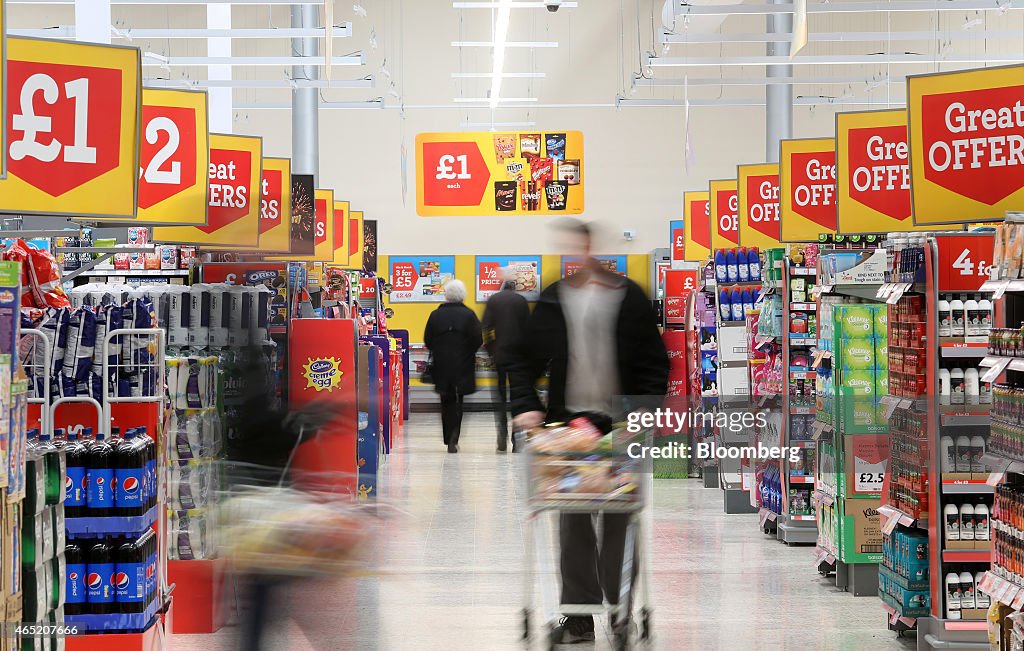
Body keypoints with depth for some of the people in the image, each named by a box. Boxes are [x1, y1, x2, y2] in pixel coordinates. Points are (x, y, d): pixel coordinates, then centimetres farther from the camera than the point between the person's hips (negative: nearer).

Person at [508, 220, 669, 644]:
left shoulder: (629, 297, 1)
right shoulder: (550, 301, 5)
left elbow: (655, 363, 2)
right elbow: (524, 362, 11)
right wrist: (526, 406, -4)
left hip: (622, 426, -2)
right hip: (568, 423, 2)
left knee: (619, 520, 3)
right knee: (573, 521, 1)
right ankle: (579, 614, 5)